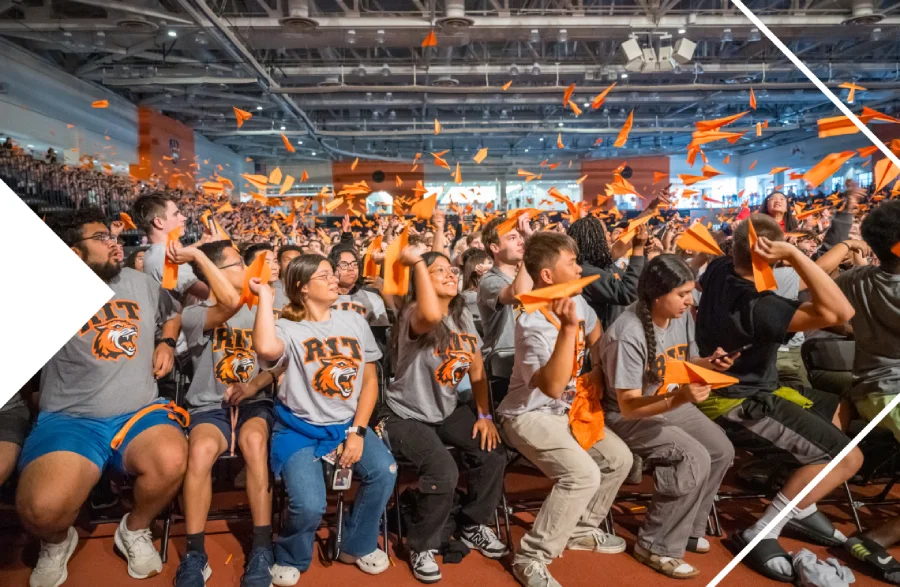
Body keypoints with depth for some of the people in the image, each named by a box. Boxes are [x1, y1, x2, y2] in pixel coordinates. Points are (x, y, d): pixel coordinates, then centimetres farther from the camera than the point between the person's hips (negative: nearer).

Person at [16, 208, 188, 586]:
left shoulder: (140, 282, 14)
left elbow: (171, 312, 32)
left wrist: (167, 343, 15)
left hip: (140, 412, 3)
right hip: (70, 418, -2)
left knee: (172, 461, -31)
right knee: (42, 508, -29)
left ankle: (135, 531, 4)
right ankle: (57, 542, 13)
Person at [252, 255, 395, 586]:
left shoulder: (354, 322, 5)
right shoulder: (289, 329, -7)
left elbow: (370, 381, 6)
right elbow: (266, 349, -34)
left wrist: (357, 432, -5)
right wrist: (265, 298, -19)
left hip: (347, 425, 4)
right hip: (300, 429, -3)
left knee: (384, 471, -22)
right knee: (309, 505, -23)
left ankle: (358, 545, 7)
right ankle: (290, 559, 13)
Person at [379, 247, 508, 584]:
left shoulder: (462, 316, 1)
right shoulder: (413, 315, -21)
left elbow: (477, 371, 7)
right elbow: (432, 315, -49)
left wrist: (485, 415, -2)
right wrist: (418, 261, -41)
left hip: (447, 411, 7)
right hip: (406, 415, -6)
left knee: (493, 454, -12)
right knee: (443, 472, -27)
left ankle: (474, 527, 15)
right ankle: (421, 547, 1)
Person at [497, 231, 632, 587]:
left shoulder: (576, 302, -2)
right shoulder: (532, 323, -27)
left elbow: (596, 336, 23)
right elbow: (553, 387, -38)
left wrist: (597, 372, 12)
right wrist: (568, 327, -43)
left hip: (566, 410, 9)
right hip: (530, 415, -9)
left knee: (619, 458, 6)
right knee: (583, 474, -26)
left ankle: (580, 530, 25)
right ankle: (531, 558, -10)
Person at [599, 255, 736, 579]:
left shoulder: (682, 316, -7)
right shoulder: (628, 335, -31)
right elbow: (629, 406, -29)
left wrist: (707, 363, -11)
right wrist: (679, 398, -42)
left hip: (674, 403, 8)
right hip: (629, 417, -8)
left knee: (722, 451, -3)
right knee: (694, 460, -24)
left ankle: (688, 528, 19)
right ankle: (656, 545, -5)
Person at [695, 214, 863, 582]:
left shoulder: (718, 271, -7)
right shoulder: (757, 306, -32)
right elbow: (840, 312, -40)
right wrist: (794, 254, -39)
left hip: (736, 387, 10)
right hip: (739, 405, -10)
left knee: (837, 410, 23)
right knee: (847, 456, -9)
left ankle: (801, 509, 24)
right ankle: (760, 535, -5)